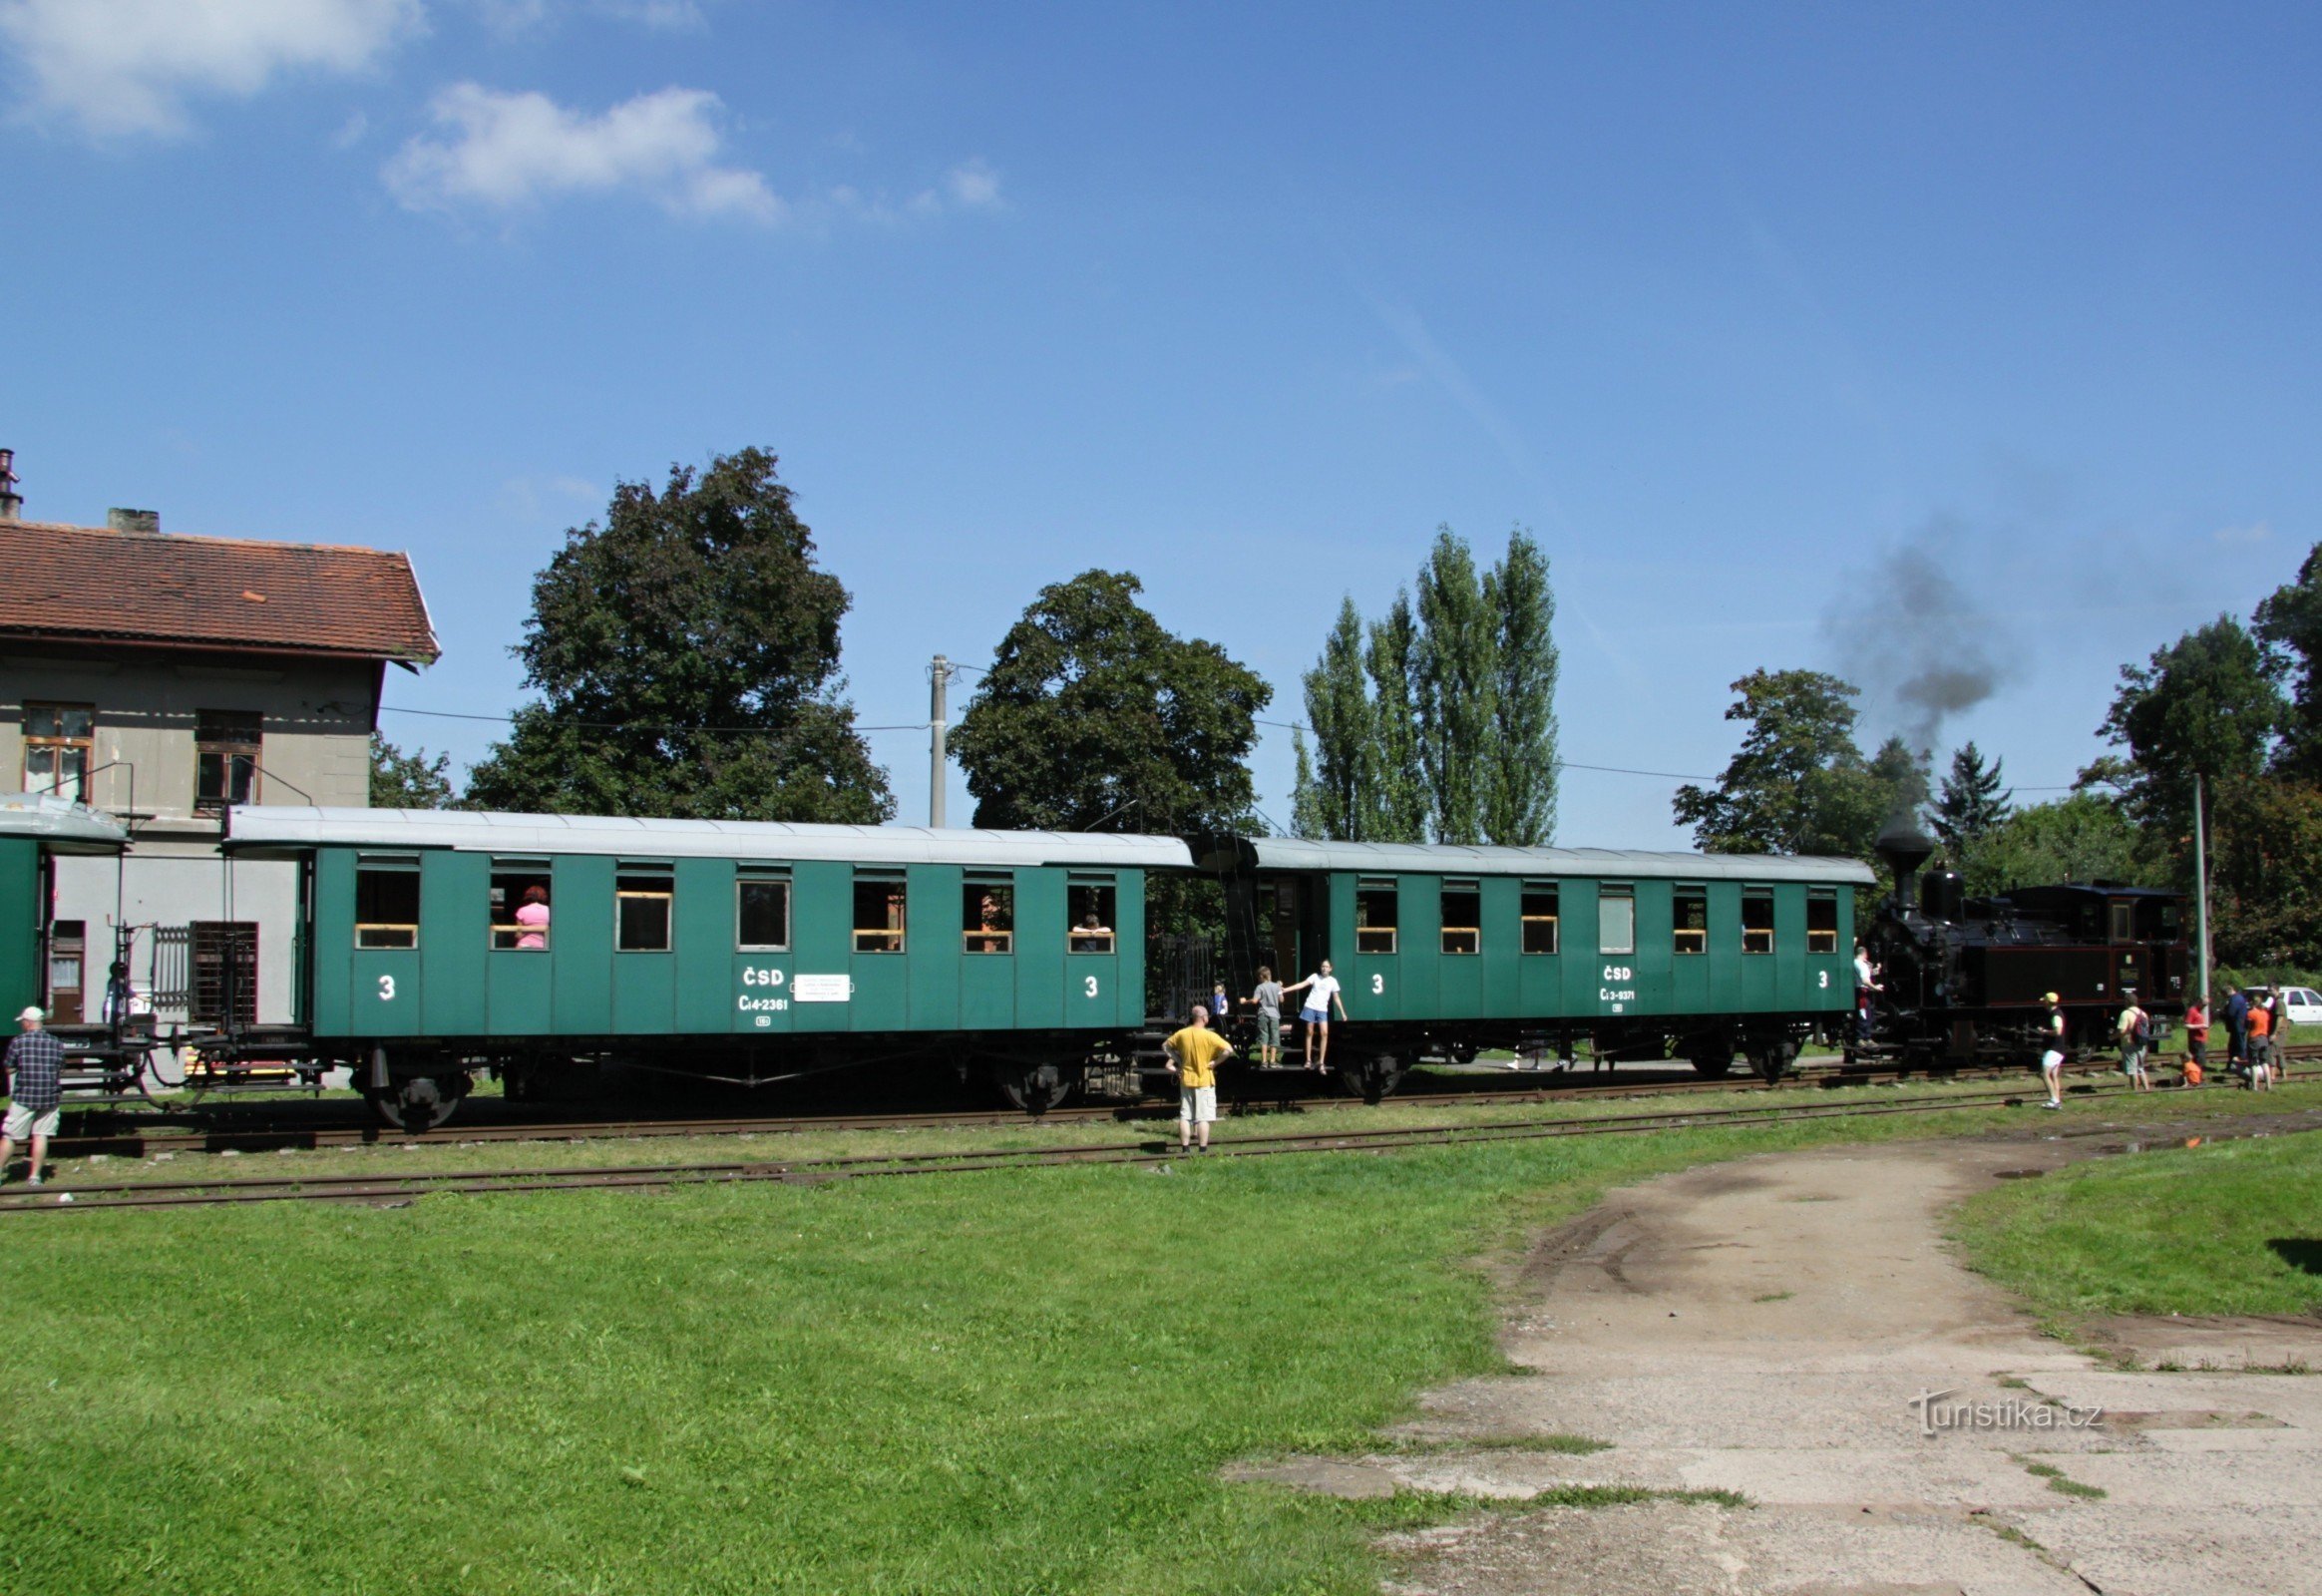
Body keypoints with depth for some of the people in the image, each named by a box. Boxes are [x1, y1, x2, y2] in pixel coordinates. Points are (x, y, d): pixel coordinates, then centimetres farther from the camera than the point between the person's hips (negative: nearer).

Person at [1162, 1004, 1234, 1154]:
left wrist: (1178, 1060, 10)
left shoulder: (1182, 1034, 0)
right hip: (1204, 1080, -4)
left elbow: (1165, 1046, 12)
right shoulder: (1209, 1036, -13)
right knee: (1203, 1118, 1)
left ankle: (1185, 1149, 9)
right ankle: (1203, 1150, 1)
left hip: (1186, 1079, 4)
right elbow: (1229, 1050, -21)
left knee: (1184, 1116, 9)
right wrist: (1216, 1062, -9)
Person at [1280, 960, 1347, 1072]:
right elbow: (1302, 984, -7)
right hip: (1310, 1007, -1)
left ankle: (1321, 1062, -9)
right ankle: (1308, 1060, 12)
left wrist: (1342, 1012, 6)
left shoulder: (1333, 981, 5)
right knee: (1309, 1033, 4)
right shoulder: (1315, 976, 1)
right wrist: (1286, 989, -18)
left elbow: (1336, 998, 9)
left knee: (1325, 1033, -13)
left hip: (1322, 1010, 1)